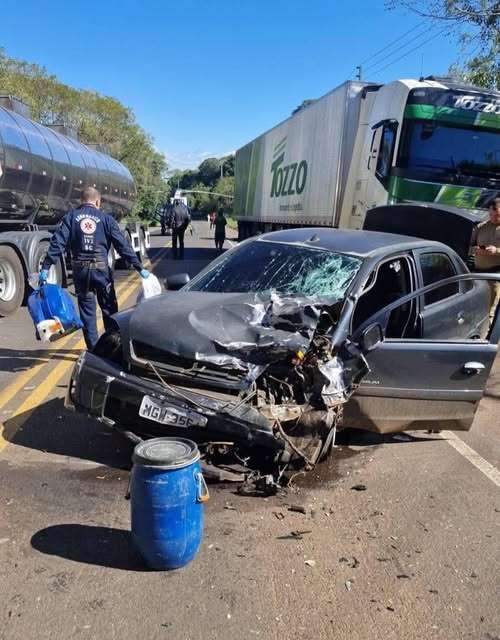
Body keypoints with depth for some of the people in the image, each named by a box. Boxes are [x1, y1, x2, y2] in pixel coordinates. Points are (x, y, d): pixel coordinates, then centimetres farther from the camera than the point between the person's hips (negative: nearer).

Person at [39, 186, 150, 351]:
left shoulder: (71, 216, 4)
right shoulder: (106, 218, 1)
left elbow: (58, 242, -6)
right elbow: (122, 245, -3)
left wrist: (46, 267, -7)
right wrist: (139, 268, -2)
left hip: (80, 269, 1)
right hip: (101, 268, -1)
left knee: (87, 309, 9)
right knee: (109, 308, 15)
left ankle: (93, 348, 11)